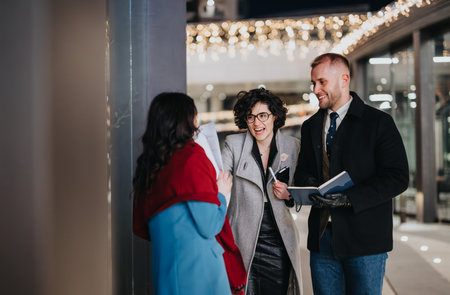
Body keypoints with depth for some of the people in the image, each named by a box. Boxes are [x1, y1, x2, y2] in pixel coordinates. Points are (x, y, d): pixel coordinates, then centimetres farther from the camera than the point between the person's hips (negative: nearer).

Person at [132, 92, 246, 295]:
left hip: (164, 263, 7)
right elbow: (209, 226, -16)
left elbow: (140, 227, 13)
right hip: (196, 261, -7)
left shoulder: (147, 162, 5)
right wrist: (221, 193, 2)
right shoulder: (192, 157, -15)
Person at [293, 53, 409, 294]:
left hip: (365, 239, -4)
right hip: (322, 238, 5)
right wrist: (308, 184, -4)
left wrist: (349, 198, -19)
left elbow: (397, 177, -9)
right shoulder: (310, 126, 14)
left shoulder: (378, 122, -4)